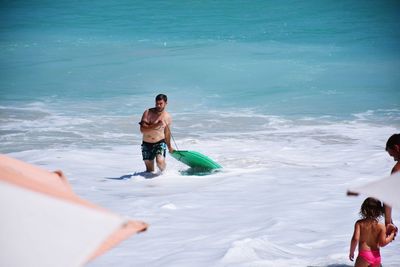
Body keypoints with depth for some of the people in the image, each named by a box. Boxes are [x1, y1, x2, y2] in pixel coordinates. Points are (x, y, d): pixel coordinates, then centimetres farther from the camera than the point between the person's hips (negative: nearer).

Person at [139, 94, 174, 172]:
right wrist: (156, 125, -29)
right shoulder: (148, 113, -9)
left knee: (160, 161, -27)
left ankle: (163, 171, 6)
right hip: (146, 144, 1)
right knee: (150, 170, 7)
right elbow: (142, 129, -19)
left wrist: (169, 146, 25)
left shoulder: (167, 117, -1)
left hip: (160, 143, 0)